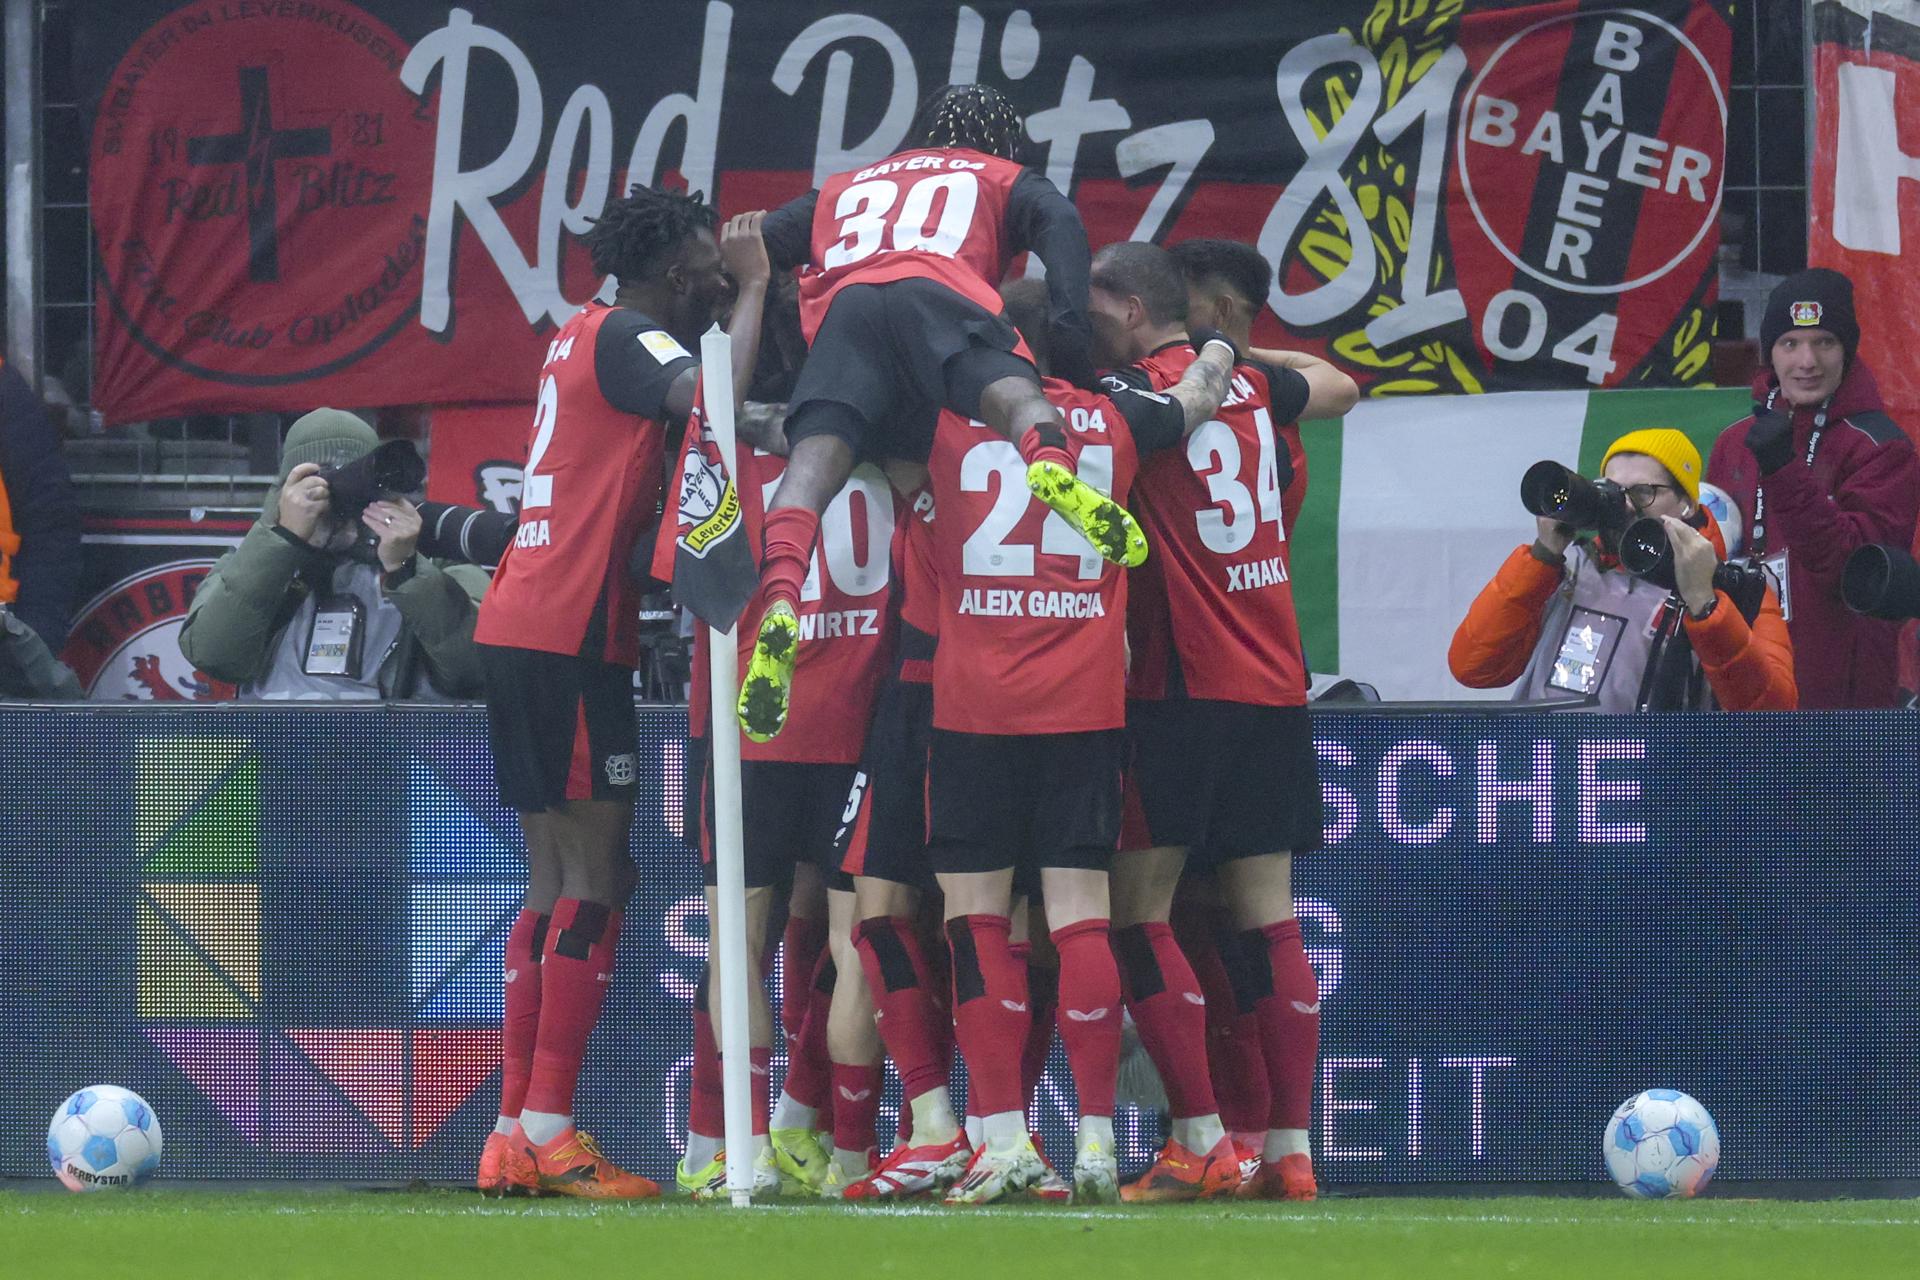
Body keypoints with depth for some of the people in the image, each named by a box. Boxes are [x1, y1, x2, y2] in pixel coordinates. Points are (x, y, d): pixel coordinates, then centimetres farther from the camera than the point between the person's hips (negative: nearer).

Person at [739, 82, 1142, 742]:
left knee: (818, 449, -19)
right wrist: (1072, 341, 5)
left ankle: (780, 597, -47)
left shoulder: (843, 188, 44)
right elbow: (1061, 226, 13)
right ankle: (1049, 458, -63)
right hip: (938, 293, -2)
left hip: (840, 307, 2)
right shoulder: (1004, 181, 35)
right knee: (1008, 389, -25)